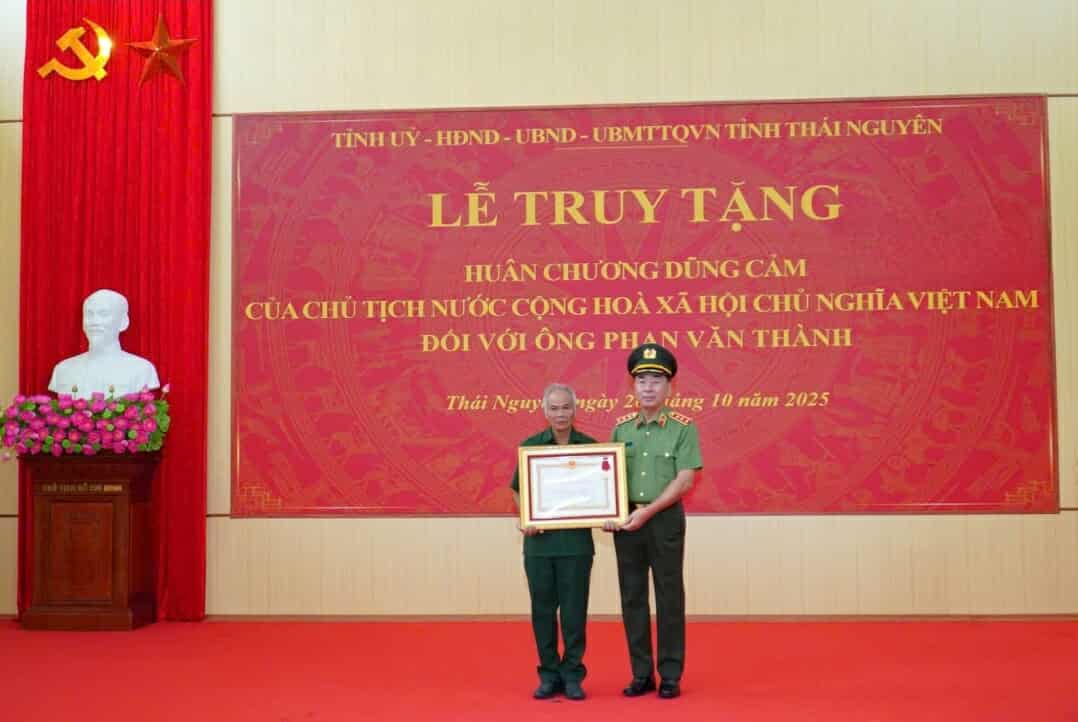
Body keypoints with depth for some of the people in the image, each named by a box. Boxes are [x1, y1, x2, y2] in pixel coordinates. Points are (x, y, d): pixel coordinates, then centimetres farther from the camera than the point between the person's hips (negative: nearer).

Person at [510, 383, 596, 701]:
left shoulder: (590, 446, 3)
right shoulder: (529, 446, 3)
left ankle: (572, 675, 15)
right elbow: (517, 489, 9)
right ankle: (549, 674, 18)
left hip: (576, 540, -1)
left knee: (574, 609, 2)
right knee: (543, 608, 6)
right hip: (539, 539, 1)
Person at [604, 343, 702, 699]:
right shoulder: (621, 427, 7)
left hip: (665, 519, -4)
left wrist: (647, 512, -18)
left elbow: (684, 481, -11)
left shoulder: (684, 427, -5)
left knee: (669, 597, 2)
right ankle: (641, 674, 17)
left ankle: (670, 676, 12)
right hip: (626, 520, 4)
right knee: (632, 597, 7)